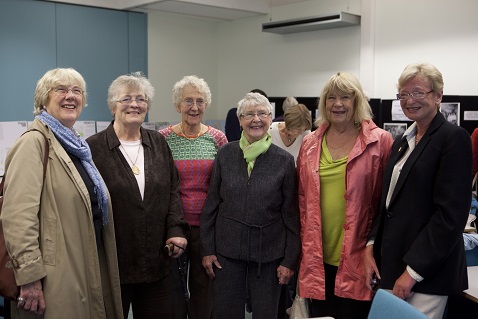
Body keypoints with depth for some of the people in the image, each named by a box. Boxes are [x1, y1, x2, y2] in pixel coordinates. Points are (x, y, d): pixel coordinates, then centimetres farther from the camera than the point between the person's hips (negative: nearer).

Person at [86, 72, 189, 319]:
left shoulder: (158, 143, 9)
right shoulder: (95, 147, -6)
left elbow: (172, 190, 10)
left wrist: (176, 229, -2)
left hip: (157, 261, 4)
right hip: (111, 261, -4)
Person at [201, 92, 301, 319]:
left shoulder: (284, 160, -5)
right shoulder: (225, 154, -1)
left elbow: (291, 215, -2)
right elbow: (211, 205, 4)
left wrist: (290, 260, -4)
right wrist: (208, 249, 1)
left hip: (269, 253, -1)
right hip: (227, 249, 1)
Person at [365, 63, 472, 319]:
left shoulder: (453, 137, -11)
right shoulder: (401, 141, 13)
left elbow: (451, 213, -17)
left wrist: (413, 271, -18)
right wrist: (371, 246, 3)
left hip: (428, 272, -7)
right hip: (392, 263, 7)